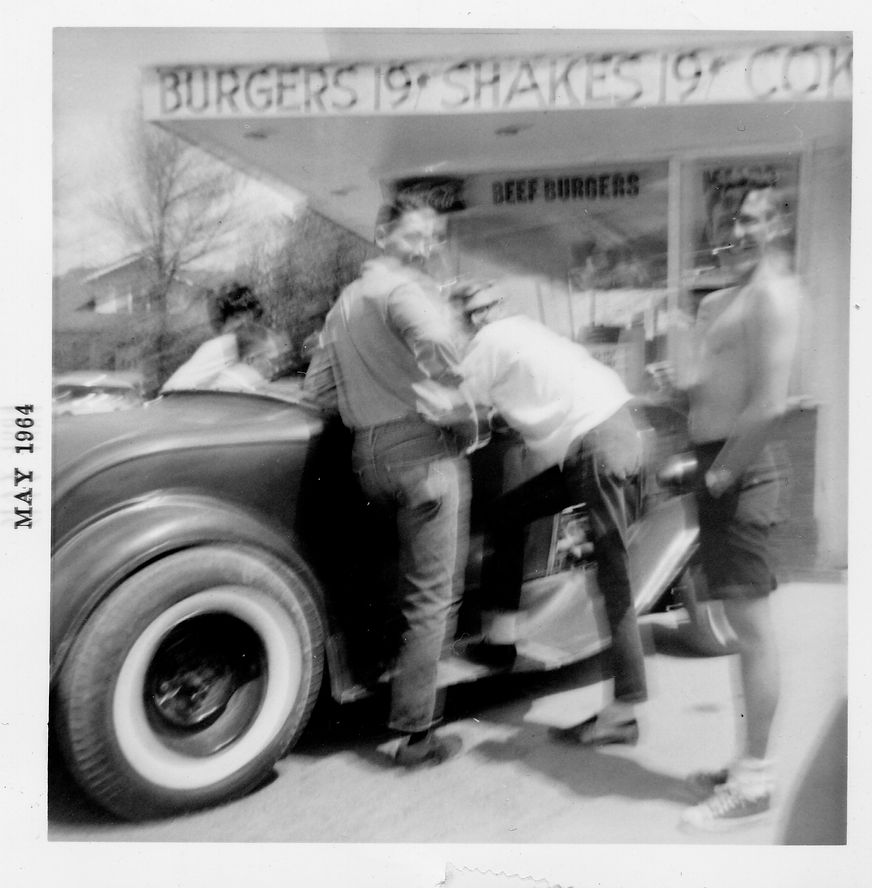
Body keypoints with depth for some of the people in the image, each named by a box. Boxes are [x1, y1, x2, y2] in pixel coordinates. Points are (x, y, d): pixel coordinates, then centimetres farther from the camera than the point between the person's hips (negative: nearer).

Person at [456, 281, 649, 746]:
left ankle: (624, 711, -4)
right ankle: (501, 638, 22)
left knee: (612, 574, -9)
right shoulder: (520, 328, 21)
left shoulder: (489, 343, -5)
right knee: (508, 514, 16)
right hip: (612, 426, 10)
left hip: (595, 443, -10)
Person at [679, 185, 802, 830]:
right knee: (744, 622, 15)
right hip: (718, 463, 10)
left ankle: (754, 783, 7)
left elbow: (770, 402, -20)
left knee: (751, 623, -4)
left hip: (740, 469, -10)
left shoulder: (772, 291, -10)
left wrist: (724, 472, -16)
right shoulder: (722, 300, 19)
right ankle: (752, 762, 27)